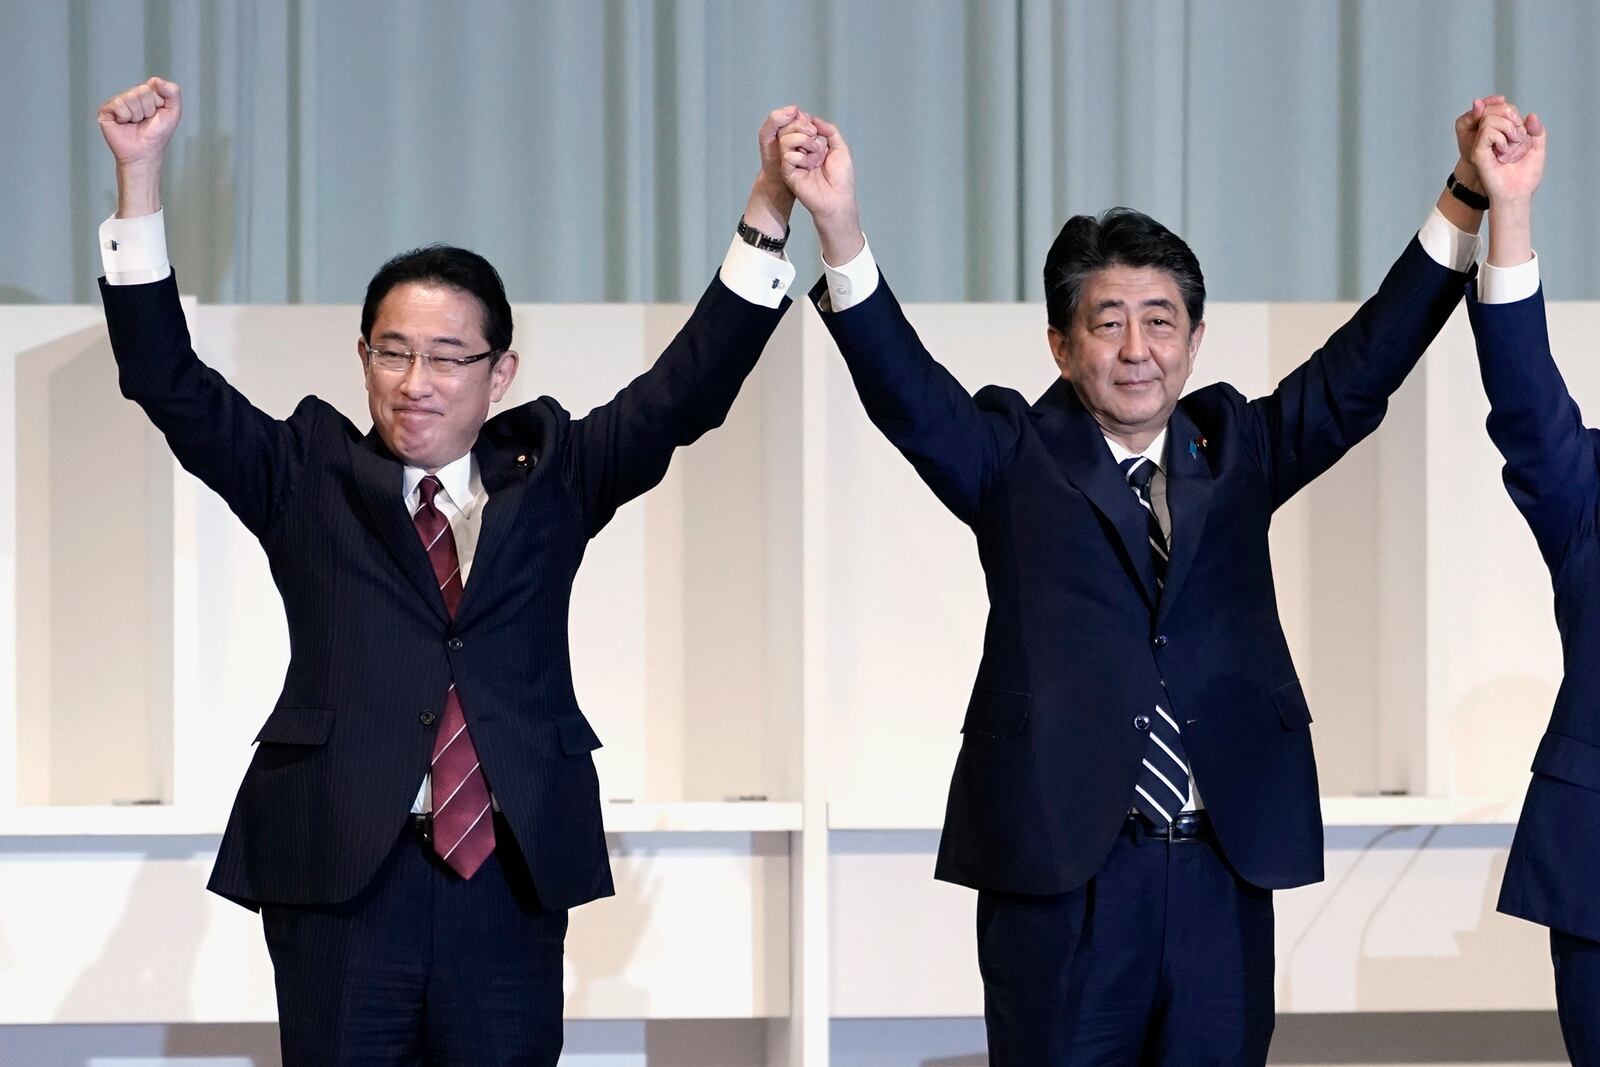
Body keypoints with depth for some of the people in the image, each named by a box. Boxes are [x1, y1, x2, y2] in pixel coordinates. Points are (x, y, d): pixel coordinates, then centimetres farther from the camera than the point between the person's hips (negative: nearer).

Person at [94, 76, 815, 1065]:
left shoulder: (552, 474, 11)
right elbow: (170, 381, 1)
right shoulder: (306, 476, 9)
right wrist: (141, 177, -7)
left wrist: (769, 209, -6)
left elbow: (690, 387, 4)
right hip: (341, 870, -1)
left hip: (513, 873, 1)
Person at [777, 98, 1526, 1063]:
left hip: (1222, 875, 3)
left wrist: (1468, 202, -9)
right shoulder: (1016, 460, 5)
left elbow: (1364, 365, 3)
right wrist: (840, 227, -28)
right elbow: (905, 388, -11)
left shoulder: (1238, 449, 13)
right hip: (1062, 873, -3)